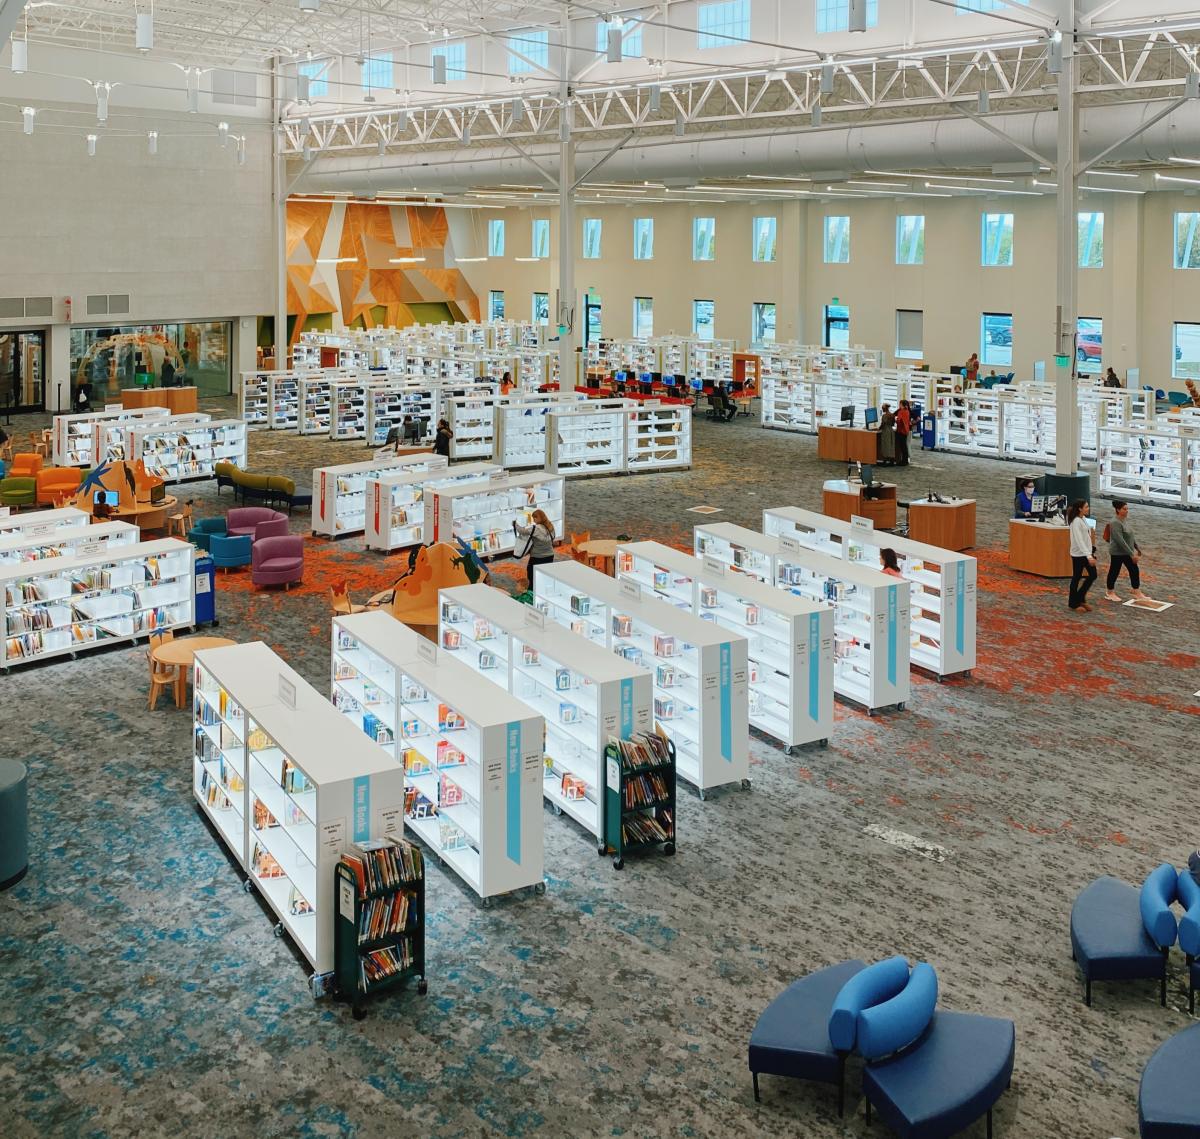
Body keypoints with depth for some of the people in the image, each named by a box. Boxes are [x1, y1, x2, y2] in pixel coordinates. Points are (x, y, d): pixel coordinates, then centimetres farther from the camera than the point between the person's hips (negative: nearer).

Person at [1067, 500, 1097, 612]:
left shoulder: (1084, 518, 7)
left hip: (1087, 552, 9)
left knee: (1093, 575, 10)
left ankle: (1080, 598, 23)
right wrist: (1089, 556, -30)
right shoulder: (1076, 522, -20)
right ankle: (1073, 603, 16)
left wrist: (1091, 552, 16)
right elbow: (1079, 541, -26)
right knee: (1077, 578, 3)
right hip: (1078, 554, -9)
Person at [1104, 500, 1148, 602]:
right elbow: (1120, 541, -28)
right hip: (1117, 553, -8)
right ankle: (1109, 593, 22)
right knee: (1114, 572, 6)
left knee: (1134, 570, 7)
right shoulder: (1115, 523, -24)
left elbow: (1131, 535, 17)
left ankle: (1137, 593, 16)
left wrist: (1137, 547, 20)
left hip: (1127, 552, 8)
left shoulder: (1126, 519, 4)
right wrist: (1131, 554, -27)